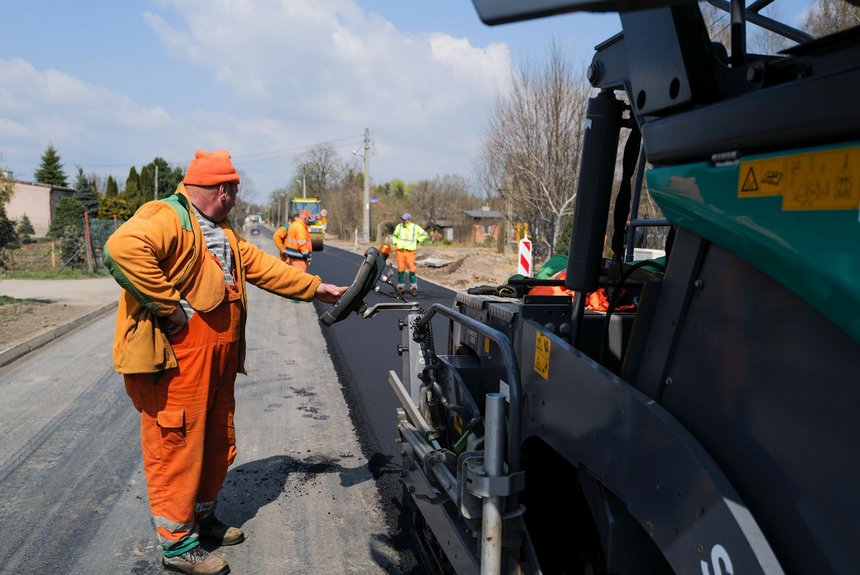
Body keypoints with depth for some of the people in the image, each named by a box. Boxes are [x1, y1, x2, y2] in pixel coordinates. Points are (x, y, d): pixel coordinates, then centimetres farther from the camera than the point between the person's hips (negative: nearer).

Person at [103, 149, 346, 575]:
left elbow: (261, 266, 21)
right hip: (175, 360, -10)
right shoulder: (165, 217, -12)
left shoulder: (221, 232, 20)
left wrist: (315, 288, 17)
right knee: (177, 448, 1)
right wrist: (170, 306, -26)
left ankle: (203, 518, 38)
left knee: (217, 444, 19)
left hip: (217, 362, 10)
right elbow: (123, 249, -30)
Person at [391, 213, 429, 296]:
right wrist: (395, 244, 12)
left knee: (411, 268, -8)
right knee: (400, 269, 0)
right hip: (400, 251, 3)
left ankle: (414, 286, 3)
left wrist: (417, 241, 3)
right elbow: (395, 236, 26)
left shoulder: (415, 227, 0)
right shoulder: (399, 226, 9)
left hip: (410, 251, -2)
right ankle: (401, 286, 12)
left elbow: (425, 235, 9)